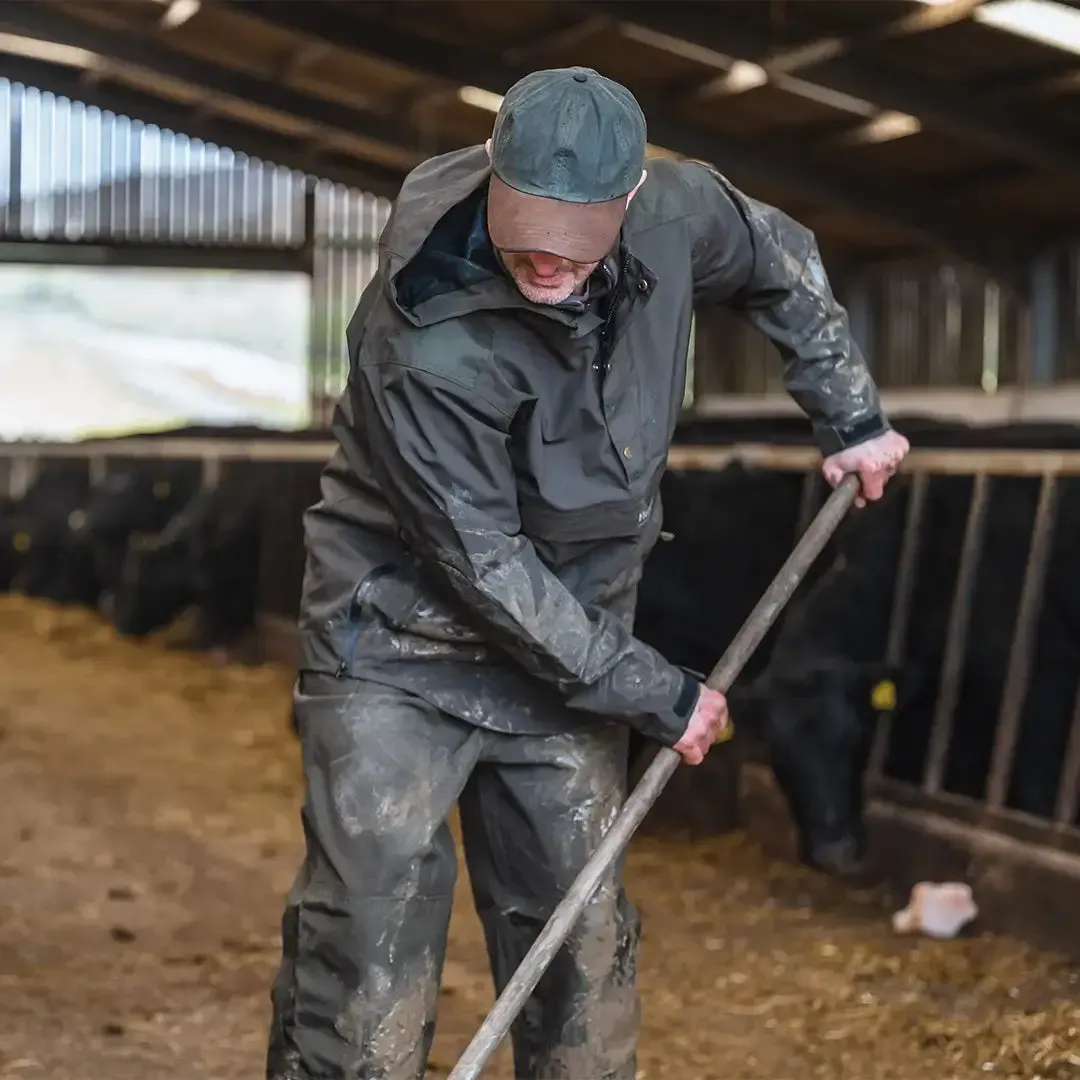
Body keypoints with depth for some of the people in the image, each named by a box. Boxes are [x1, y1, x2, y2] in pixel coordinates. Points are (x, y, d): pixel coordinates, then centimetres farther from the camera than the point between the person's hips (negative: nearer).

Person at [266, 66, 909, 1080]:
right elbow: (485, 561, -22)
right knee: (370, 929, -10)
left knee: (583, 938, 9)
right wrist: (652, 693, -15)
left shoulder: (676, 211, -12)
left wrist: (850, 414, 13)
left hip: (570, 639, 5)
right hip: (403, 644, -5)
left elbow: (781, 264, 13)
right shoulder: (422, 340, -28)